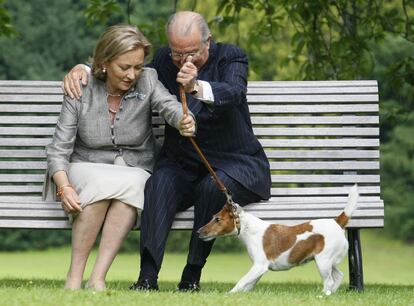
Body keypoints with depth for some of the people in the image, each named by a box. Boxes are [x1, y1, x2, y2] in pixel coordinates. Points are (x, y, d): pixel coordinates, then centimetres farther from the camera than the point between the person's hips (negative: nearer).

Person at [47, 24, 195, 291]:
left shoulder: (147, 81, -5)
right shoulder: (80, 92, -8)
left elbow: (170, 106, -24)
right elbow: (59, 150, -8)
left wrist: (184, 121, -50)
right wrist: (65, 187, -27)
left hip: (135, 171, 1)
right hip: (87, 169, -1)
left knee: (132, 183, -35)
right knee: (104, 183, -36)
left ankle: (98, 278, -35)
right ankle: (74, 276, -30)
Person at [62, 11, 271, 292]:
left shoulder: (231, 58, -8)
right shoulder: (163, 61, 4)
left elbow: (234, 92, -30)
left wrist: (196, 87, -51)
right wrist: (83, 68, -5)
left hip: (234, 163, -3)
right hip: (183, 166, 3)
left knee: (214, 186, -36)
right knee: (160, 182, -30)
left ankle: (192, 276, -24)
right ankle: (147, 276, -39)